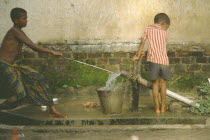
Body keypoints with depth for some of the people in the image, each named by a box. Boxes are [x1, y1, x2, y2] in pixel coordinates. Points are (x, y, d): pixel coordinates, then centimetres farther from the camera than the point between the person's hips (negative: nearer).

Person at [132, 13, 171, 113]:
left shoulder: (148, 29, 7)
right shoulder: (164, 32, 8)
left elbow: (142, 42, 2)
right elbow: (162, 46, 12)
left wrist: (138, 56, 8)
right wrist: (146, 53, 20)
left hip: (153, 60, 0)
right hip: (164, 60, 0)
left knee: (155, 84, 9)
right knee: (163, 83, 15)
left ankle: (157, 108, 9)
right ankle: (163, 107, 20)